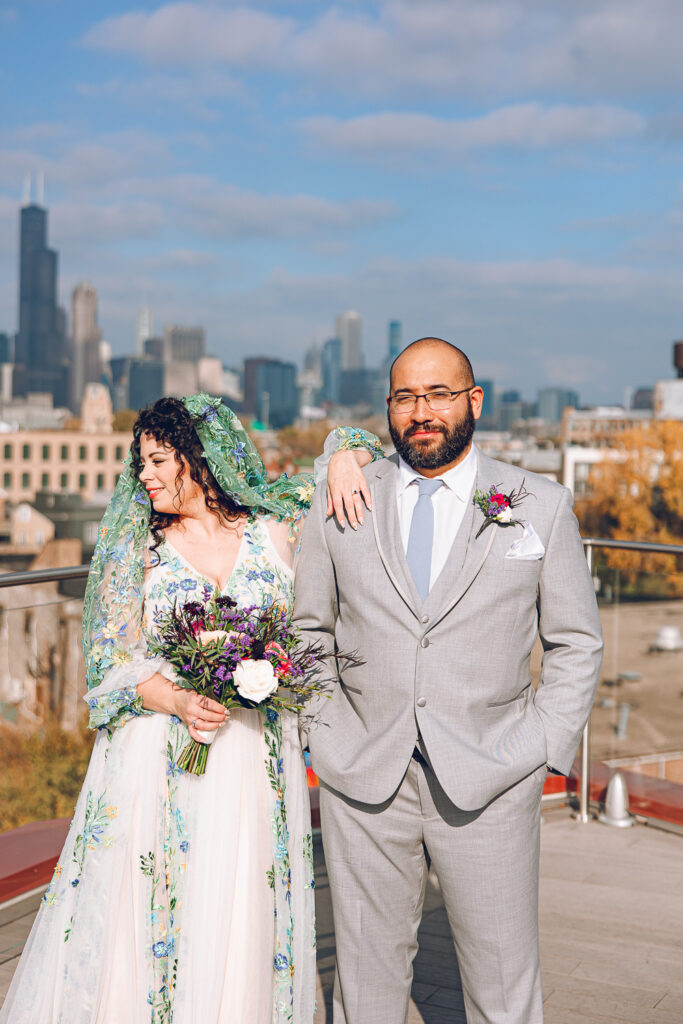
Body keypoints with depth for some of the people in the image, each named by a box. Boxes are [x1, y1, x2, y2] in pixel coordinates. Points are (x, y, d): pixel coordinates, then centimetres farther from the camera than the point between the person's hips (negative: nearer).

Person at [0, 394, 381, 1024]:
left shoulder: (276, 523, 2)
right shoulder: (139, 544, 2)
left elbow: (356, 444, 14)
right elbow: (114, 657, -2)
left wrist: (345, 460, -9)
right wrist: (179, 702, -19)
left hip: (257, 759, 1)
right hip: (159, 757, 0)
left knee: (242, 918, 7)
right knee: (145, 913, 3)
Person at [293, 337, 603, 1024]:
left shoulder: (542, 507, 1)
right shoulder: (340, 503, 4)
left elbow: (575, 643, 5)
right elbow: (307, 626, 12)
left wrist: (541, 751, -2)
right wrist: (322, 729, 3)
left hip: (489, 784, -1)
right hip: (361, 778, 1)